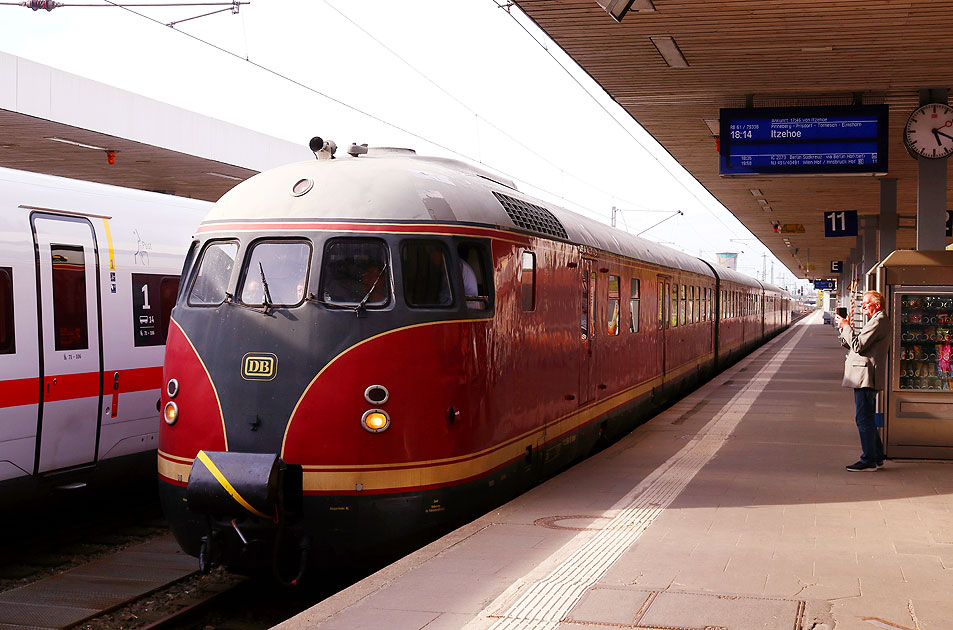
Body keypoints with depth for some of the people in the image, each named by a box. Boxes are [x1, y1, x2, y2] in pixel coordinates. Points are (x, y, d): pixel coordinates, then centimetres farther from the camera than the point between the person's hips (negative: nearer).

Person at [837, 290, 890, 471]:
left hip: (865, 377, -11)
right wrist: (845, 331, 8)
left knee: (864, 419, -8)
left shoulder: (878, 322, -13)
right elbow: (857, 346, 20)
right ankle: (877, 456, 23)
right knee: (867, 419, 16)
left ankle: (868, 460, -4)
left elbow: (858, 345, -20)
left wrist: (846, 327, -9)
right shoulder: (878, 321, 22)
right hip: (865, 377, 11)